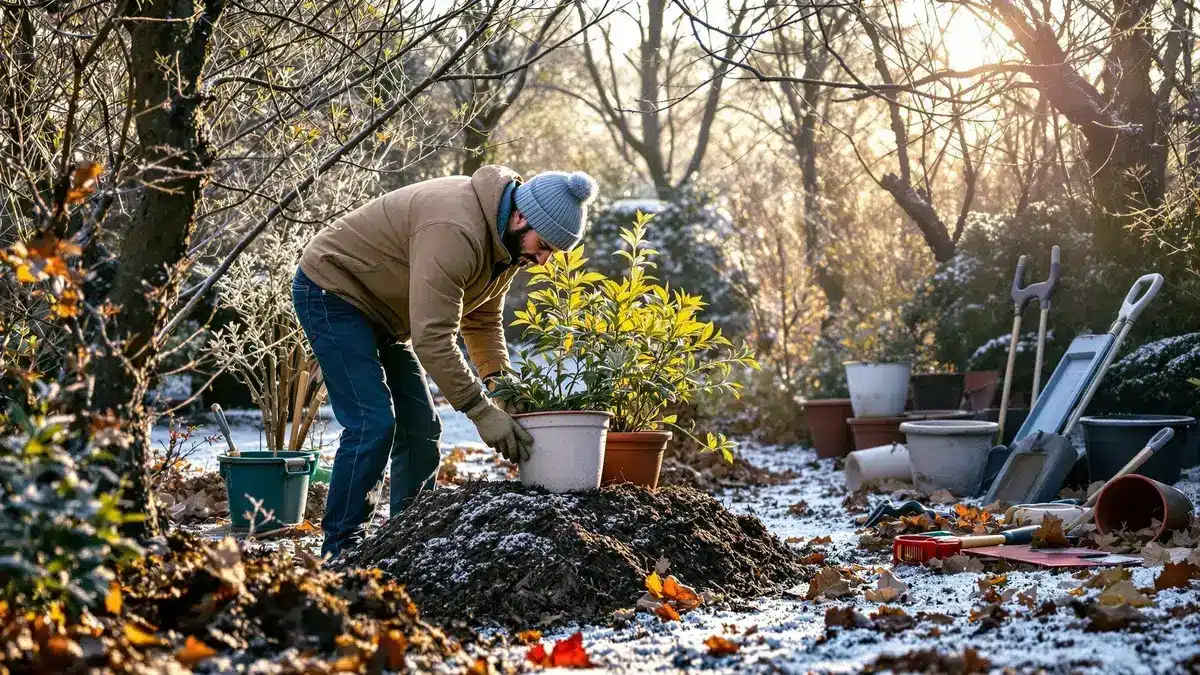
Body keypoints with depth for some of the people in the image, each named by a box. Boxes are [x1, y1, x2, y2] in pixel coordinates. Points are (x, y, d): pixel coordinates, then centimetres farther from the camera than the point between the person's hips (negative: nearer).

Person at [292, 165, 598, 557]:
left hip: (381, 311, 10)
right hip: (331, 292, -10)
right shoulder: (455, 232, -35)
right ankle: (341, 550, -12)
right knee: (373, 424, -18)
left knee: (420, 428, 6)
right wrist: (482, 411, -34)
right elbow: (433, 338, -37)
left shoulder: (508, 239, -3)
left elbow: (482, 320, 5)